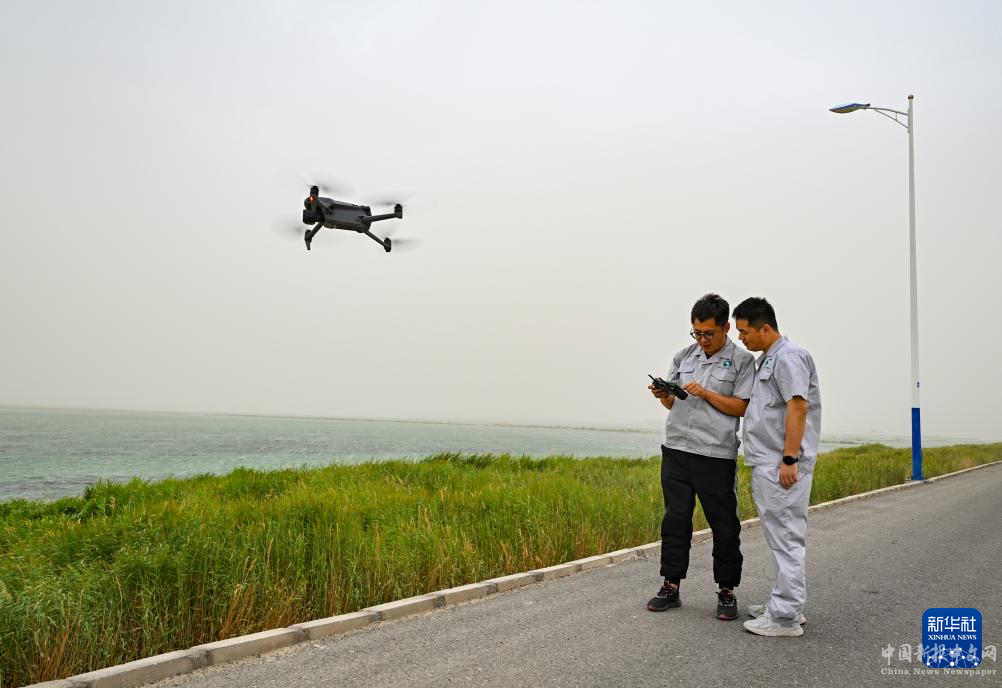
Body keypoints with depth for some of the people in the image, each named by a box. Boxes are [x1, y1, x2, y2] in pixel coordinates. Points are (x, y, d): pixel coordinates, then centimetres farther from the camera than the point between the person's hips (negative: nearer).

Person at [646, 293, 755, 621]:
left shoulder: (741, 360, 0)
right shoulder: (684, 356, 12)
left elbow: (741, 407, -6)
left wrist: (705, 393, -15)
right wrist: (663, 394, -6)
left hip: (716, 455, -4)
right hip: (676, 449, 4)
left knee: (724, 525, 4)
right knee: (675, 519, 7)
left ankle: (727, 591, 16)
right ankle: (671, 587, 15)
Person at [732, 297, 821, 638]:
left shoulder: (789, 357, -11)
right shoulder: (766, 360, 20)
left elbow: (797, 407, -20)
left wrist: (789, 459, -23)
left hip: (782, 466, -10)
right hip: (767, 465, 10)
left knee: (787, 537, -6)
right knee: (782, 537, 15)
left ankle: (785, 616, -2)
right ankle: (787, 603, 24)